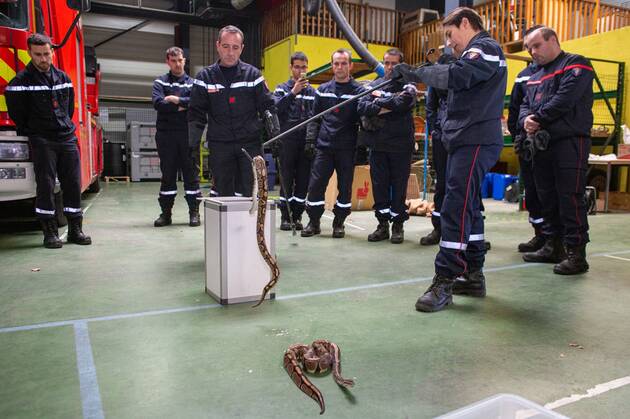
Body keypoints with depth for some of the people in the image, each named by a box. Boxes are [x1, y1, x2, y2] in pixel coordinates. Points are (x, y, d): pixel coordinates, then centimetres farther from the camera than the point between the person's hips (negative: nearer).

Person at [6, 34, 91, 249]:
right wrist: (32, 135, 3)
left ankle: (75, 229, 12)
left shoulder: (63, 78, 12)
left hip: (67, 138, 4)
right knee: (46, 186, -2)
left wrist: (66, 127, 12)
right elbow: (17, 114, -1)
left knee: (73, 184, 3)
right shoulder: (22, 81, -4)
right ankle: (50, 232, 6)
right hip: (42, 141, -4)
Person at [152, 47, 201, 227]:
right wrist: (181, 106, -10)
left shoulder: (192, 83, 10)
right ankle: (166, 213, 12)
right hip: (166, 134, 1)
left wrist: (175, 100, -11)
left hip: (187, 134, 0)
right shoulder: (160, 82, 10)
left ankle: (194, 213, 8)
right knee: (167, 174, 5)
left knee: (191, 173, 2)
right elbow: (158, 103, -8)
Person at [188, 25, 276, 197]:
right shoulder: (205, 77, 5)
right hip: (219, 146, 1)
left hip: (251, 144, -1)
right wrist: (193, 143, -7)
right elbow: (196, 114, 4)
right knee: (223, 194, 7)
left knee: (251, 194, -1)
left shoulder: (253, 74, 4)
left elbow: (268, 108, 4)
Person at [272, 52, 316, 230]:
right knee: (287, 179, -1)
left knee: (303, 180, 4)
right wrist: (293, 92, -19)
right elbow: (276, 107, -12)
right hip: (287, 141, -3)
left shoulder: (312, 91, 15)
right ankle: (285, 217, 6)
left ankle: (297, 216, 12)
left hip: (306, 142, 3)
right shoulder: (282, 88, 7)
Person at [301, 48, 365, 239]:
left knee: (345, 187, 4)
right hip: (323, 146, 2)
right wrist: (310, 140, 4)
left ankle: (339, 223, 18)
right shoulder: (322, 90, 12)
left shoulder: (358, 91, 4)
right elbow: (314, 118, 13)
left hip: (347, 148, -2)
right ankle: (314, 222, 13)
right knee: (316, 184, -1)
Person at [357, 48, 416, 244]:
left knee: (399, 186, 4)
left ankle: (398, 224, 15)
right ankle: (383, 224, 17)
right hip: (377, 144, 3)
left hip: (400, 145, -3)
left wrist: (379, 100, -6)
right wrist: (387, 107, -15)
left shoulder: (408, 86, 2)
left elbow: (402, 103, -18)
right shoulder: (374, 85, 11)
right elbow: (362, 107, -4)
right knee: (379, 185, 6)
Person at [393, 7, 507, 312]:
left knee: (456, 209, -13)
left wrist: (415, 73, -16)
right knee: (468, 207, 11)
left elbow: (457, 75, -23)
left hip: (476, 143, -10)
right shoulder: (474, 52, 25)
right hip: (465, 141, 10)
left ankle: (444, 283, -9)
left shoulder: (485, 47, -5)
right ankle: (473, 276, 20)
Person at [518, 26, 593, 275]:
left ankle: (576, 253, -3)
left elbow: (564, 100, -15)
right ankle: (553, 247, 21)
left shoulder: (575, 65, -1)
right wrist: (526, 119, -7)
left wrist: (538, 119, -8)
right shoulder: (535, 77, 23)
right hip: (542, 144, 8)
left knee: (570, 198, -9)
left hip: (570, 141, -8)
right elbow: (525, 106, 15)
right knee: (547, 198, 11)